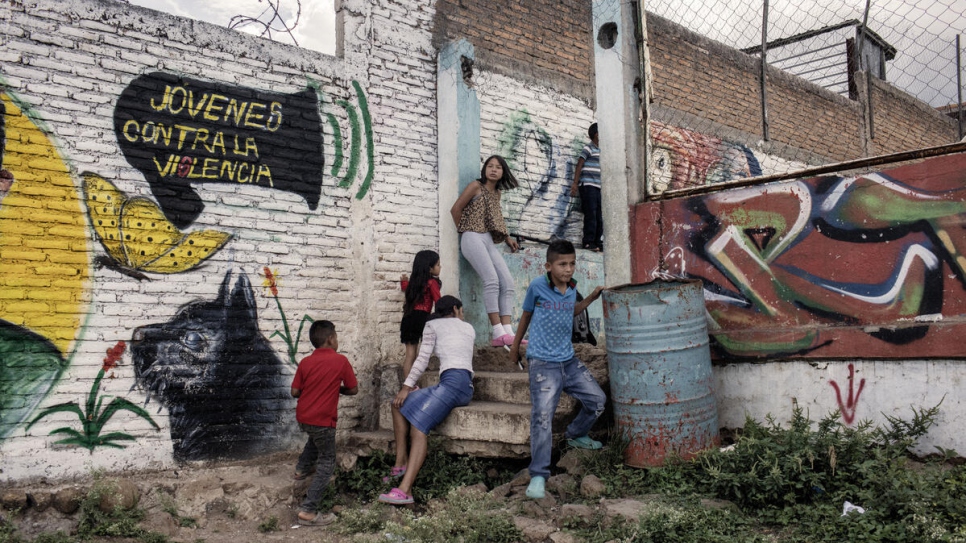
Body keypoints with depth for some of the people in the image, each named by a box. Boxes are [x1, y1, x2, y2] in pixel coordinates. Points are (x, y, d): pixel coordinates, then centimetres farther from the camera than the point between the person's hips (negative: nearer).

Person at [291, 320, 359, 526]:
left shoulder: (305, 362, 3)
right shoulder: (341, 361, -8)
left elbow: (295, 392, 4)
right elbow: (353, 389, -1)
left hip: (302, 417, 6)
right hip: (322, 420, -6)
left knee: (317, 437, 38)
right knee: (327, 463, 4)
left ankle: (302, 468, 45)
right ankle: (308, 511, -3)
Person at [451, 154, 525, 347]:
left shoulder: (497, 193, 22)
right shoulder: (476, 186, 3)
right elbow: (455, 209, 0)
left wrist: (507, 238, 13)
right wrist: (465, 230, 9)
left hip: (490, 241, 8)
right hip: (473, 238, -7)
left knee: (507, 282, -6)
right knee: (492, 280, -22)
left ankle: (507, 333, -11)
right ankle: (498, 333, -25)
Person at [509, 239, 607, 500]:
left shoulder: (572, 287, 5)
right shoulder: (537, 286, -9)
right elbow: (526, 314, 6)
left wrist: (591, 298, 14)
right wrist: (515, 347, 16)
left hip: (569, 360, 6)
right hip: (543, 363, -6)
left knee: (597, 399, 11)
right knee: (542, 417, -14)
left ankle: (575, 435, 39)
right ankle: (538, 475, -6)